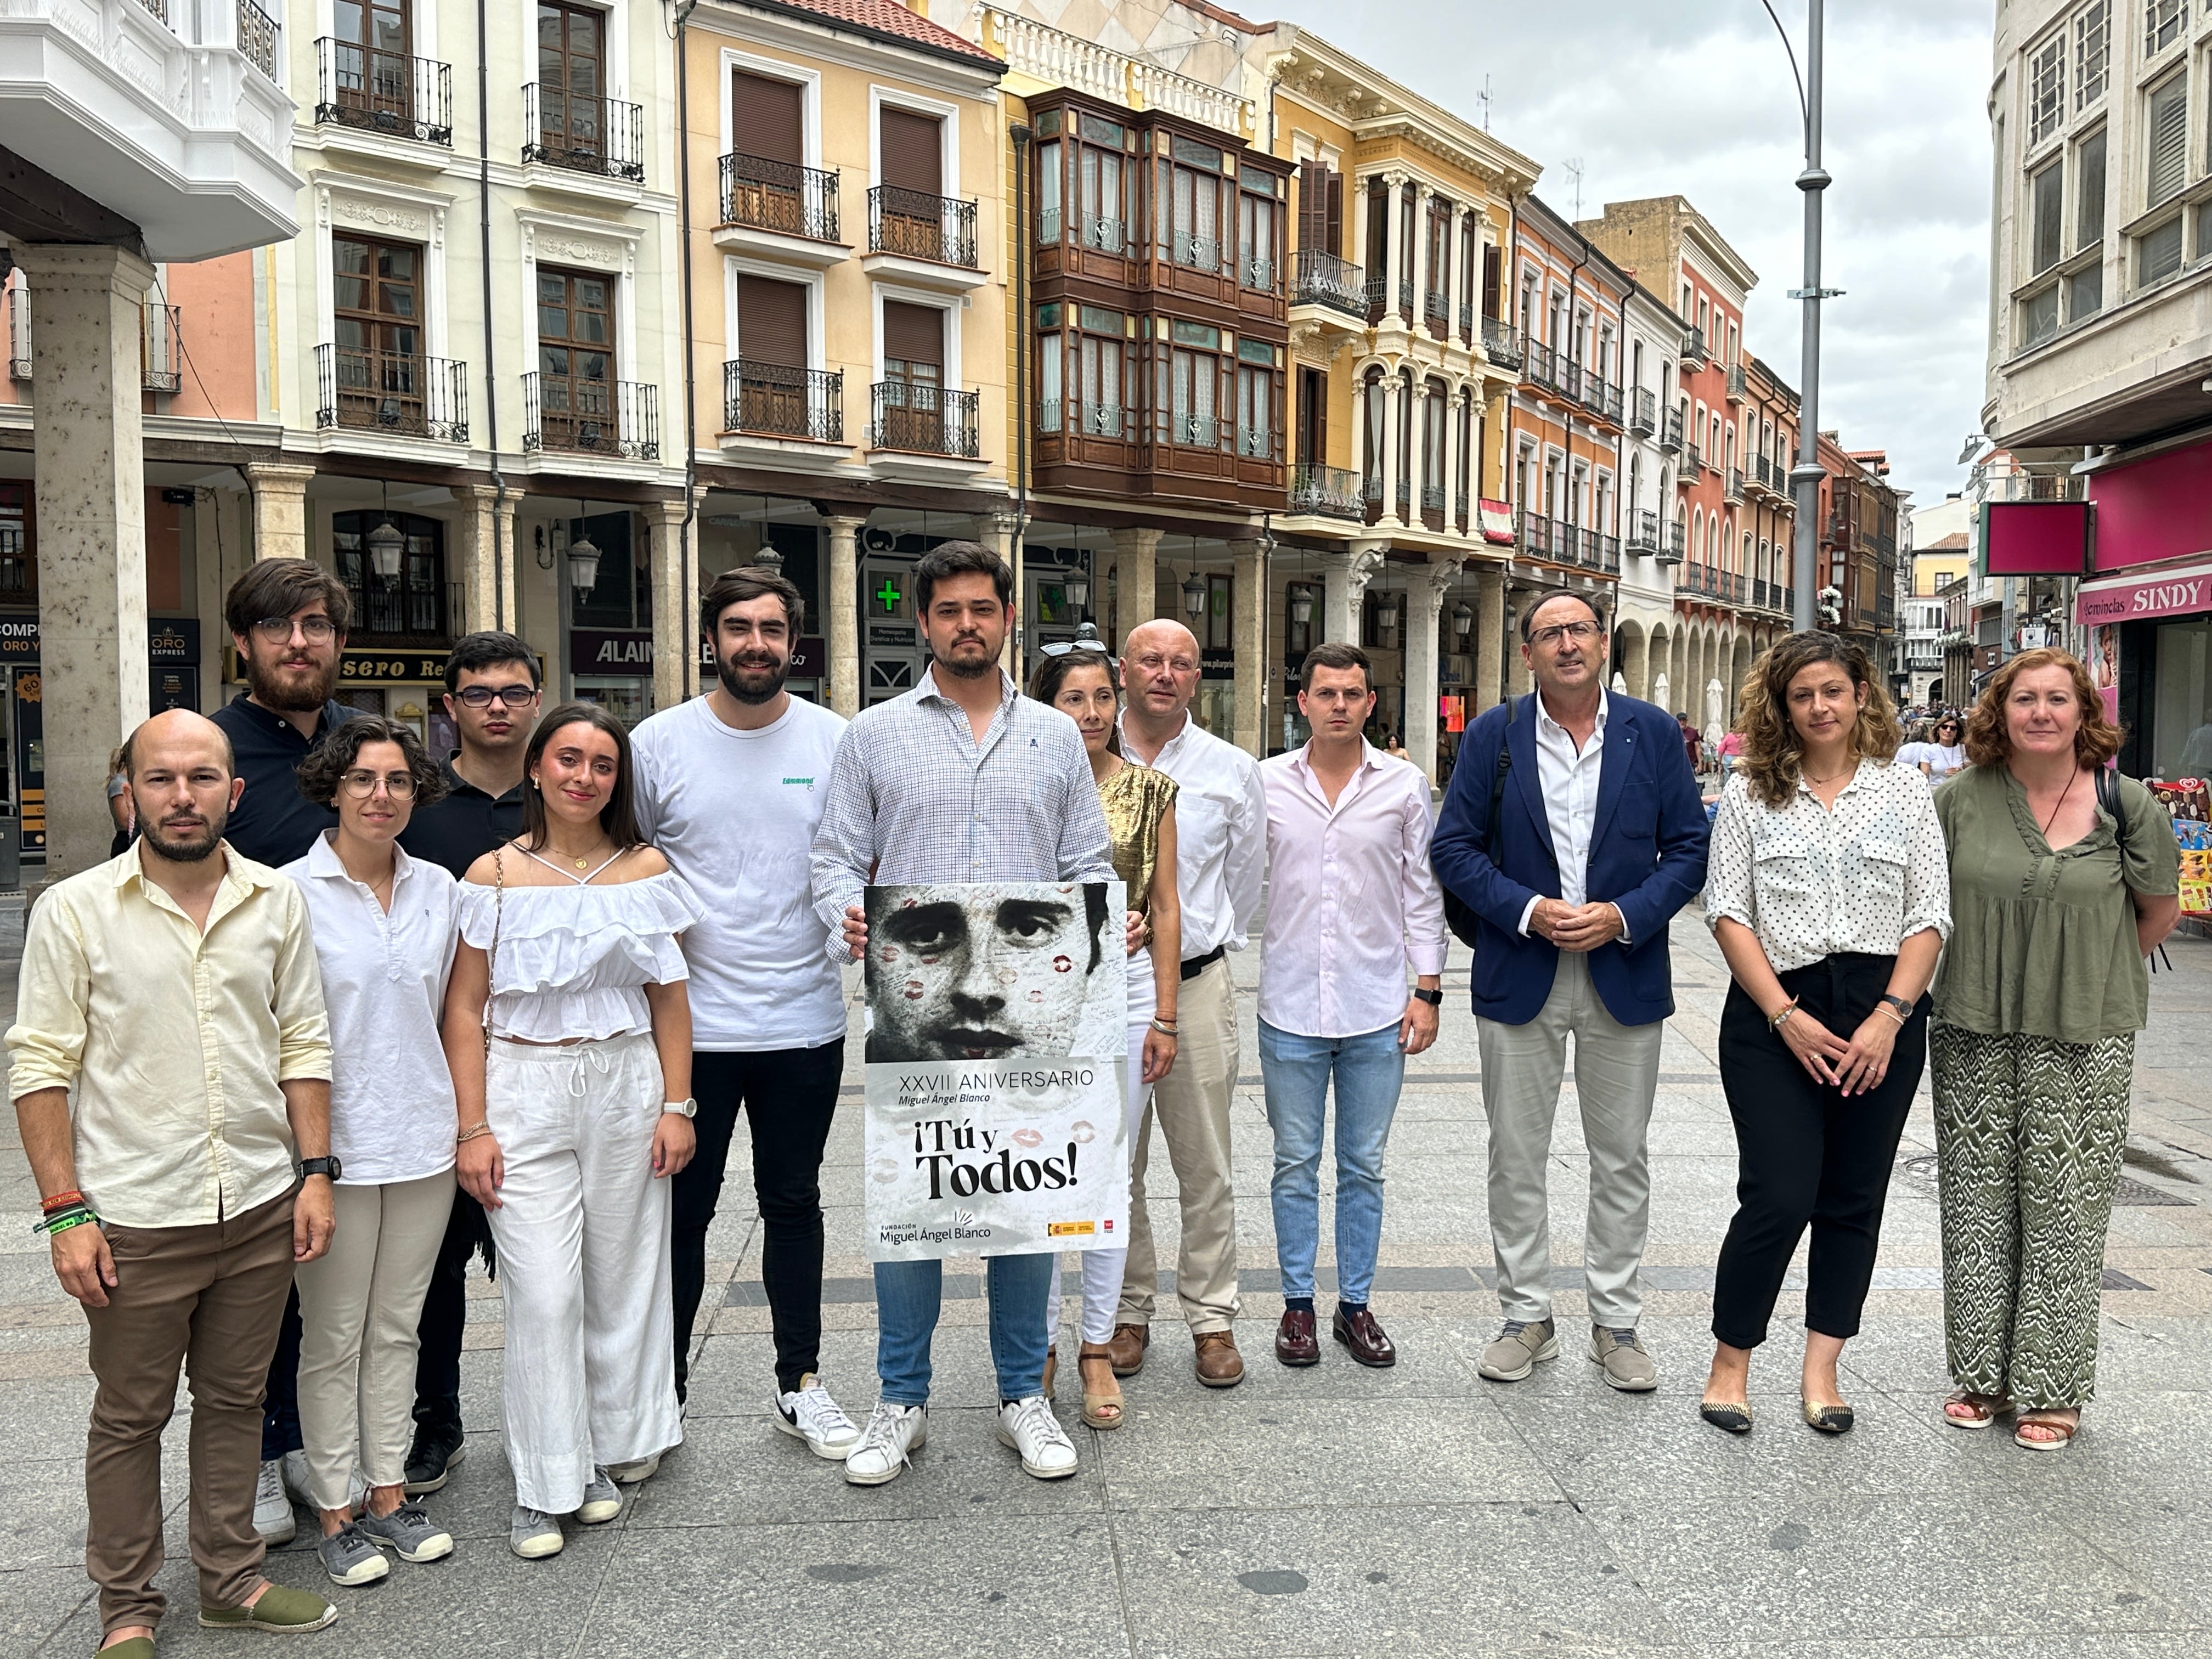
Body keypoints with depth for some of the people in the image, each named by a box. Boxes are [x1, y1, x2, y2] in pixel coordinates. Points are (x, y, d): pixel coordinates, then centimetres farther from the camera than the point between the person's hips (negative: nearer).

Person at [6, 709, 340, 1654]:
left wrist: (315, 1170, 2)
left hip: (262, 1210, 3)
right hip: (136, 1219, -3)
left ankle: (232, 1580, 32)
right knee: (129, 1418, 11)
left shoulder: (277, 901, 3)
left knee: (236, 1399, 16)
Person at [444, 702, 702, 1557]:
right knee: (542, 1292, -3)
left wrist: (677, 1106, 2)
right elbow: (464, 1008, -1)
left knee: (623, 1280, 9)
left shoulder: (646, 870, 5)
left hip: (626, 1089, 2)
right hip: (525, 1090, -2)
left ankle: (610, 1453, 27)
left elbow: (670, 998, 7)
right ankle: (546, 1486, 10)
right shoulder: (494, 875, 0)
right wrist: (474, 1127, -6)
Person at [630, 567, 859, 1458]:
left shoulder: (833, 741, 1)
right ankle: (663, 1386, 27)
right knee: (682, 1209, 10)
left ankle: (801, 1383, 28)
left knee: (794, 1204, 14)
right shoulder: (659, 742, -2)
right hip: (690, 1024, -1)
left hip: (805, 1024, 1)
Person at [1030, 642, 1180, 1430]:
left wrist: (1165, 1017, 0)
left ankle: (1097, 1348, 19)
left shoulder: (1150, 790, 3)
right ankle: (1040, 1344, 19)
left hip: (1126, 989, 1)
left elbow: (1166, 908, 4)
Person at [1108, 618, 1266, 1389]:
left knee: (1205, 1166, 5)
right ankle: (1127, 1312, 23)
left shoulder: (1233, 771, 4)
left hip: (1198, 984, 0)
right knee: (1114, 1164, 9)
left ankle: (1212, 1317, 18)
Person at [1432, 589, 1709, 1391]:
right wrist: (1529, 911, -15)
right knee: (1516, 1159, 7)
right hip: (1520, 977, 0)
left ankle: (1616, 1322, 24)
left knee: (1622, 1161, 9)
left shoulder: (1654, 733, 2)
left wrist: (1623, 917, -14)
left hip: (1625, 975, 1)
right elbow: (1455, 847, -2)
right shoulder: (1493, 735, 0)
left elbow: (1687, 847, 1)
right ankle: (1527, 1317, 22)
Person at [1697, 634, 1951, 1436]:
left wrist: (1889, 1018, -10)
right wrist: (1787, 1018, -11)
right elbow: (1728, 913, -2)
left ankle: (1821, 1369, 22)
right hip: (1775, 1015, -2)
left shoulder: (1904, 789, 6)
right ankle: (1730, 1362, 9)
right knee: (1779, 1197, -9)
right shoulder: (1751, 792, 3)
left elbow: (1928, 917, 3)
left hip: (1883, 1015, 2)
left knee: (1854, 1199, 9)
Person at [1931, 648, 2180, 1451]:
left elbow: (2160, 911, 10)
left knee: (2063, 1210, 3)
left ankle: (2050, 1390, 17)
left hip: (2082, 1046, -2)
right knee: (1977, 1205, 8)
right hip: (1974, 1037, 2)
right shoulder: (1960, 801, 0)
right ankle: (1982, 1375, 23)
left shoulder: (2126, 805, -3)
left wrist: (2087, 978, 10)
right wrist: (1998, 968, 8)